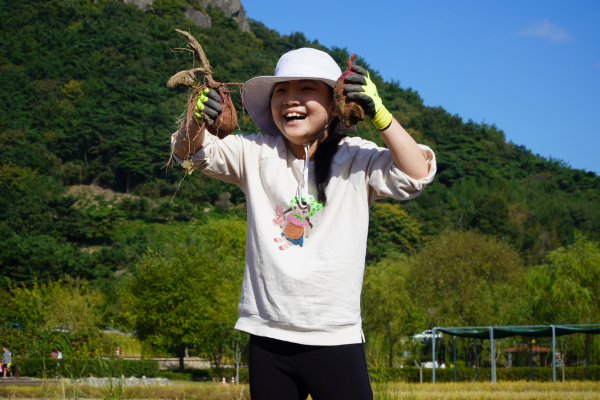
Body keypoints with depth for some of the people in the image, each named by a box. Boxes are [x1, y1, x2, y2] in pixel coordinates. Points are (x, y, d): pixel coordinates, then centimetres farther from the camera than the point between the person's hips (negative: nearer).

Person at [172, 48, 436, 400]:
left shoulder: (355, 159, -2)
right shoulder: (256, 154, 5)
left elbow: (415, 175, -15)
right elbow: (191, 152, -1)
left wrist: (379, 114, -25)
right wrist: (197, 120, -23)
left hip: (336, 339, -2)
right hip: (268, 338, 3)